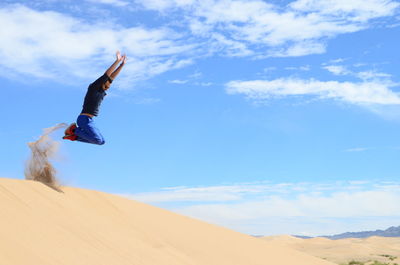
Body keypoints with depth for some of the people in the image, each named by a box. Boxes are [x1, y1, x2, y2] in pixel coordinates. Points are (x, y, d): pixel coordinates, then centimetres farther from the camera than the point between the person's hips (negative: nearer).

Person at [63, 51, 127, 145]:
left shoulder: (102, 92, 15)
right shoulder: (93, 88, -7)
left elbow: (112, 77, 15)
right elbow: (106, 75, -15)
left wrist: (122, 64, 11)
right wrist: (117, 61, -15)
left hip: (89, 121, 9)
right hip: (84, 119, -9)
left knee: (102, 141, 10)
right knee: (98, 140, -22)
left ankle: (74, 136, 6)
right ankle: (75, 130, -6)